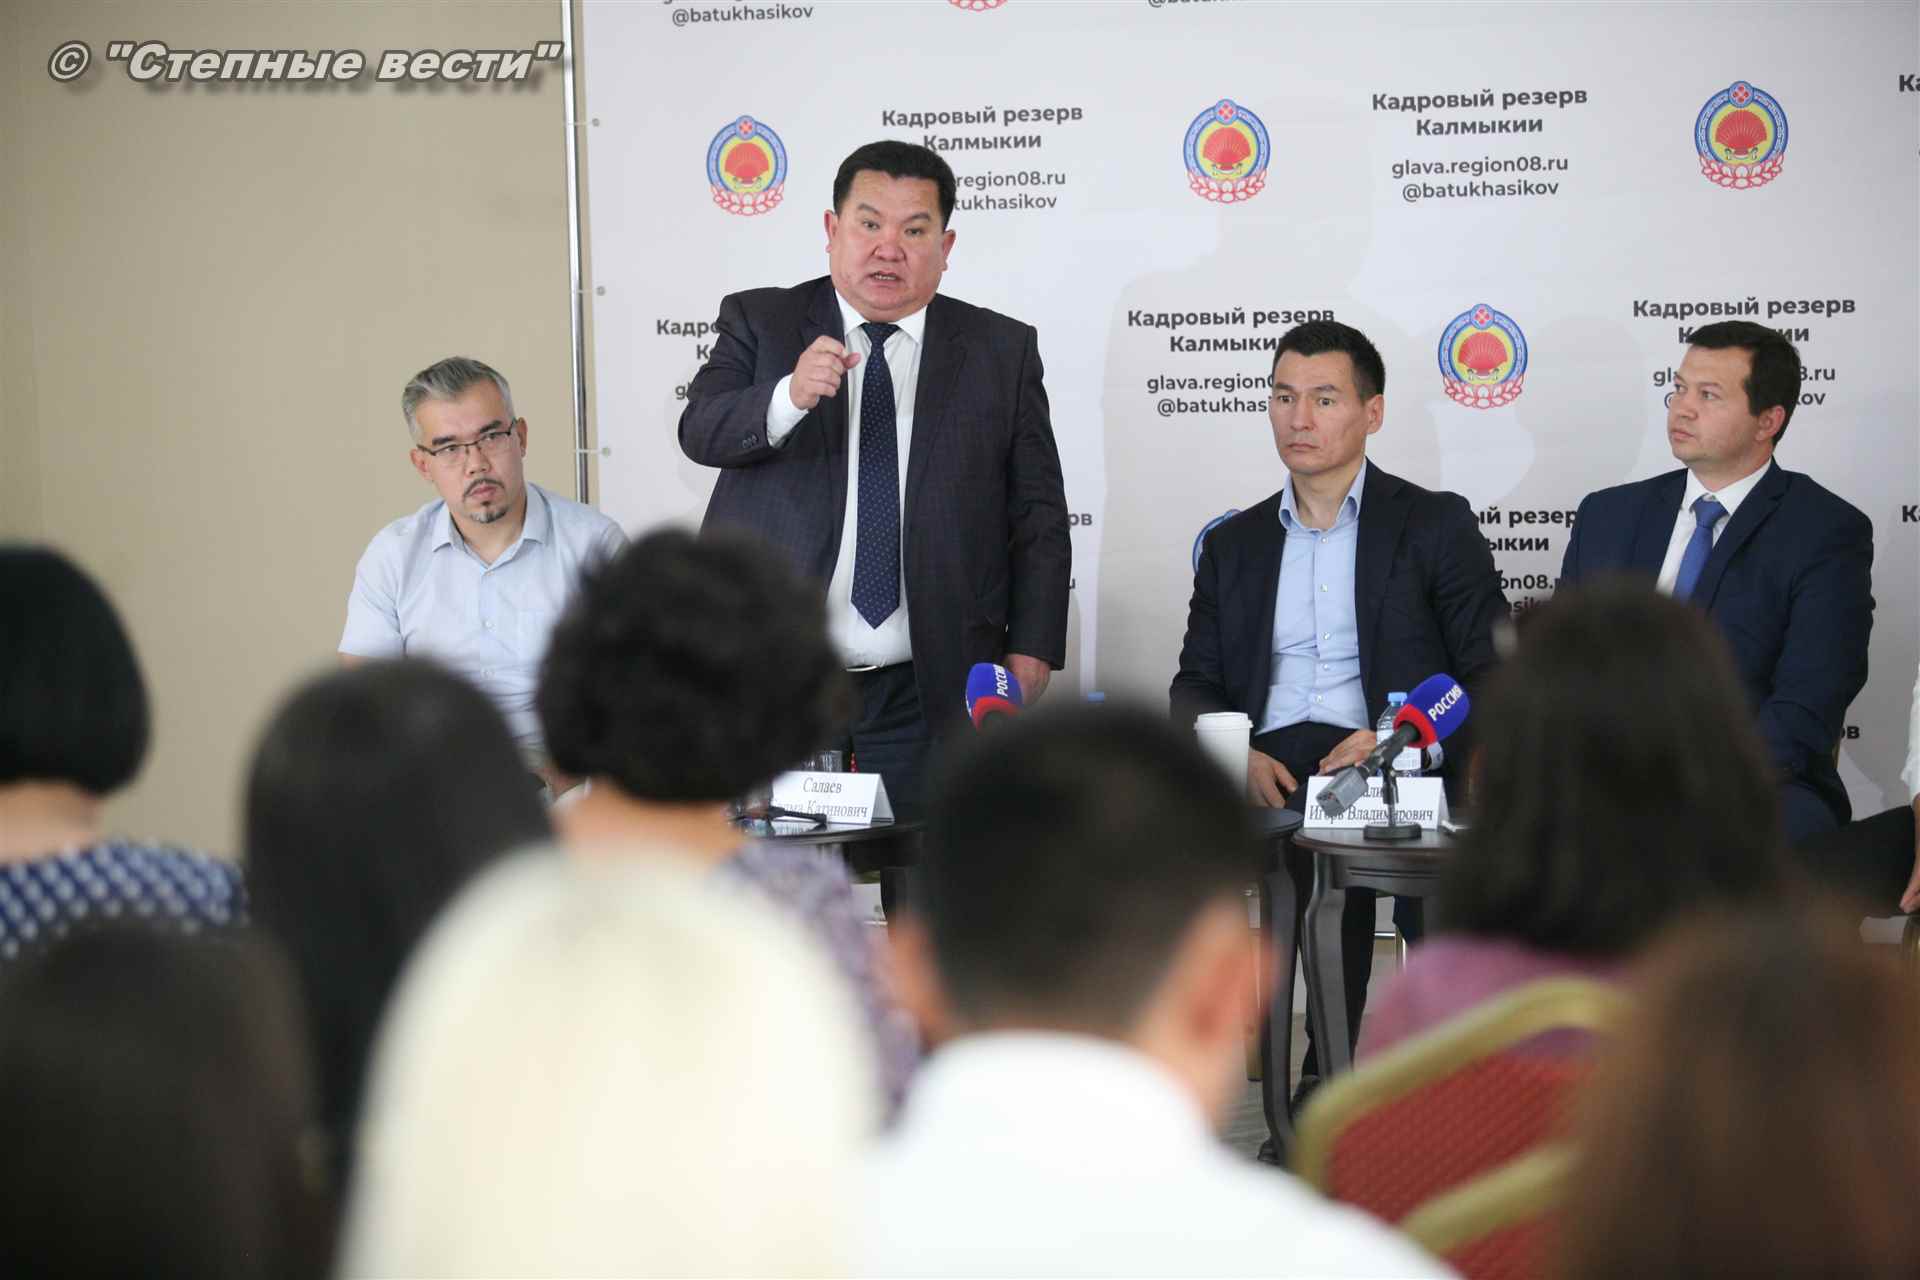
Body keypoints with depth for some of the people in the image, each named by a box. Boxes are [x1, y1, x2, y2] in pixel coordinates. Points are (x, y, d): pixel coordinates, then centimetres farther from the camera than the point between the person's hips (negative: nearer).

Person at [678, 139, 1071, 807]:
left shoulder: (1002, 351, 8)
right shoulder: (759, 323, 7)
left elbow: (1037, 513, 7)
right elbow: (701, 431, -10)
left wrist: (1032, 650, -2)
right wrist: (788, 397, -29)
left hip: (928, 694, 0)